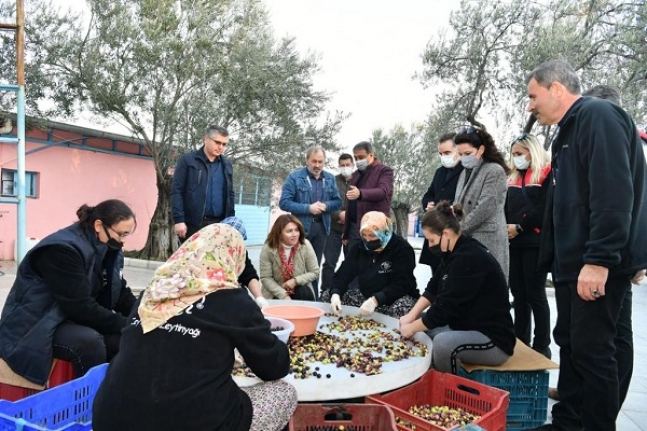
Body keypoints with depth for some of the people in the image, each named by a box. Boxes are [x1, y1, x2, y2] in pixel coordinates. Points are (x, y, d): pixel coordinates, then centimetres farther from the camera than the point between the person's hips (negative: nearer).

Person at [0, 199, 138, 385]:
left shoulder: (108, 250, 0)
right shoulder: (63, 249, -25)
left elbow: (121, 294, 3)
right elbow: (81, 307, -29)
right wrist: (127, 325, -27)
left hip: (72, 320, 8)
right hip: (34, 325, -8)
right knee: (89, 342, -33)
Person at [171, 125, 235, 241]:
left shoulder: (226, 164, 14)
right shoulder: (187, 160, 0)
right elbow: (176, 191, -3)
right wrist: (179, 220, -12)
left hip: (218, 224, 4)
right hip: (192, 223, -4)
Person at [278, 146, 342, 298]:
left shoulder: (330, 178, 7)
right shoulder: (294, 177, -6)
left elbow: (338, 202, 9)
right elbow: (284, 202, -12)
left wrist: (325, 206, -12)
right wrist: (308, 208, -18)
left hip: (321, 227, 5)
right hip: (300, 227, -4)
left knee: (315, 266, 14)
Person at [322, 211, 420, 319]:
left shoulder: (402, 249, -15)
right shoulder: (359, 247, 1)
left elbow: (401, 285, -24)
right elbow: (343, 274, -5)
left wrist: (375, 300, -38)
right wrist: (335, 294, -27)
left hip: (396, 298, -5)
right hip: (366, 296, 5)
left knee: (400, 309, -40)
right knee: (328, 296, -7)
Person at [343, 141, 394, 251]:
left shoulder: (384, 171, -2)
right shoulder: (356, 174, 19)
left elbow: (382, 191, -22)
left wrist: (360, 193, -41)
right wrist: (345, 233, 17)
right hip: (354, 227, 7)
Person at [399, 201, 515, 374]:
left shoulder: (469, 258, -25)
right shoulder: (455, 252, 4)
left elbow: (444, 306, -26)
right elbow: (432, 289, 8)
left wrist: (412, 327, -13)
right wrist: (411, 316, -3)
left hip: (494, 339, -9)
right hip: (465, 327, 10)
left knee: (443, 342, -33)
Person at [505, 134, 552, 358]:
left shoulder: (547, 174, -4)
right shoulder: (514, 177, 19)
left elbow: (544, 208, -15)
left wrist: (520, 226, -16)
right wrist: (505, 226, 1)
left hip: (535, 242, -7)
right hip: (514, 243, 7)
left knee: (535, 294, -2)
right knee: (518, 292, 10)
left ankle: (542, 346, 9)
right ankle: (520, 340, 21)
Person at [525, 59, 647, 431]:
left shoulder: (599, 116, -12)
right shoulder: (570, 131, 19)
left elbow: (614, 194, -23)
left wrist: (598, 260, -26)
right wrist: (559, 256, 17)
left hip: (598, 265, -10)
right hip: (572, 261, 10)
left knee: (591, 349, -2)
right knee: (570, 343, 15)